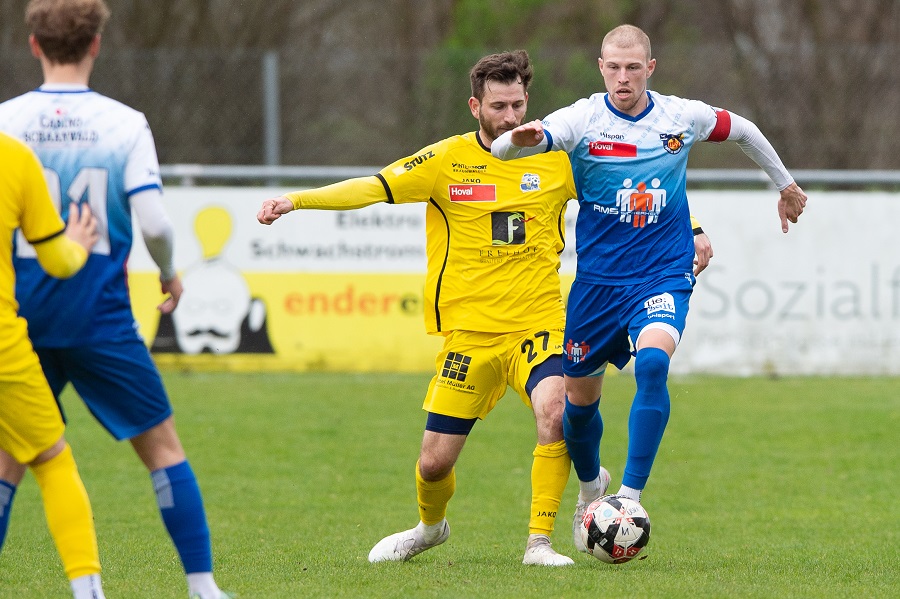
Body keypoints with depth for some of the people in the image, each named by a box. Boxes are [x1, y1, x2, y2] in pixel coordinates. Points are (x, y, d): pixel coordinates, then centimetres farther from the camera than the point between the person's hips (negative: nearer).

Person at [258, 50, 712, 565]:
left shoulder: (557, 159, 2)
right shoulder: (448, 161, -2)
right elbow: (372, 188, -8)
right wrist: (295, 200, -19)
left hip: (538, 325, 0)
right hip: (469, 331, 0)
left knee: (555, 412, -29)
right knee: (436, 462, 3)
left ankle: (540, 542, -16)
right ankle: (430, 527, 38)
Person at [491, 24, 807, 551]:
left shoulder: (682, 117, -3)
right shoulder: (583, 119, -10)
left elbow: (743, 130, 18)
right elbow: (502, 149, -27)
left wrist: (786, 185, 28)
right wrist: (520, 141, -51)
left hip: (663, 275, -1)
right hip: (597, 279, 1)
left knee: (652, 362, -29)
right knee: (579, 398, 10)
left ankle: (631, 497, -25)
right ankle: (591, 487, 42)